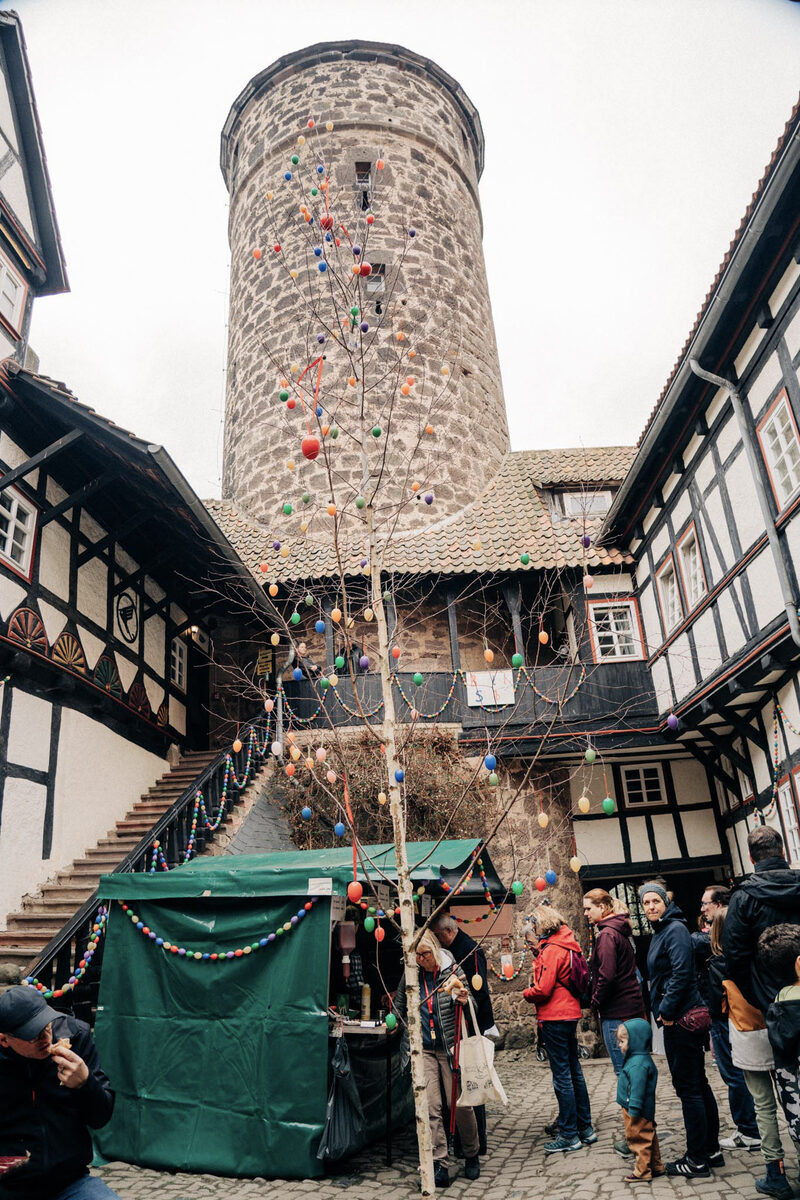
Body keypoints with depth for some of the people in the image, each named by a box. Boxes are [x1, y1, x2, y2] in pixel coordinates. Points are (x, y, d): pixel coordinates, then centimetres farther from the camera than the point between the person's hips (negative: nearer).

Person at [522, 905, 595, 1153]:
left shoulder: (551, 950, -18)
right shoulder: (568, 946, 9)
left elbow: (543, 989, -21)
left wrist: (527, 994, -2)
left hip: (555, 1017, -9)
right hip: (571, 1013, 9)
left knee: (562, 1076, -1)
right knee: (574, 1071, 17)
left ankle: (569, 1135, 7)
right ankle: (585, 1129, 26)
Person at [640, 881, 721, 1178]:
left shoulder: (675, 929, -14)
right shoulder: (660, 933, 16)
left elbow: (681, 972, -22)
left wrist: (666, 1010, -17)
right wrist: (661, 1010, 15)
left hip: (681, 1018, -10)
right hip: (677, 1019, 10)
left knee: (688, 1087, -3)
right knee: (698, 1084, 16)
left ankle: (697, 1160, 5)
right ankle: (711, 1150, 26)